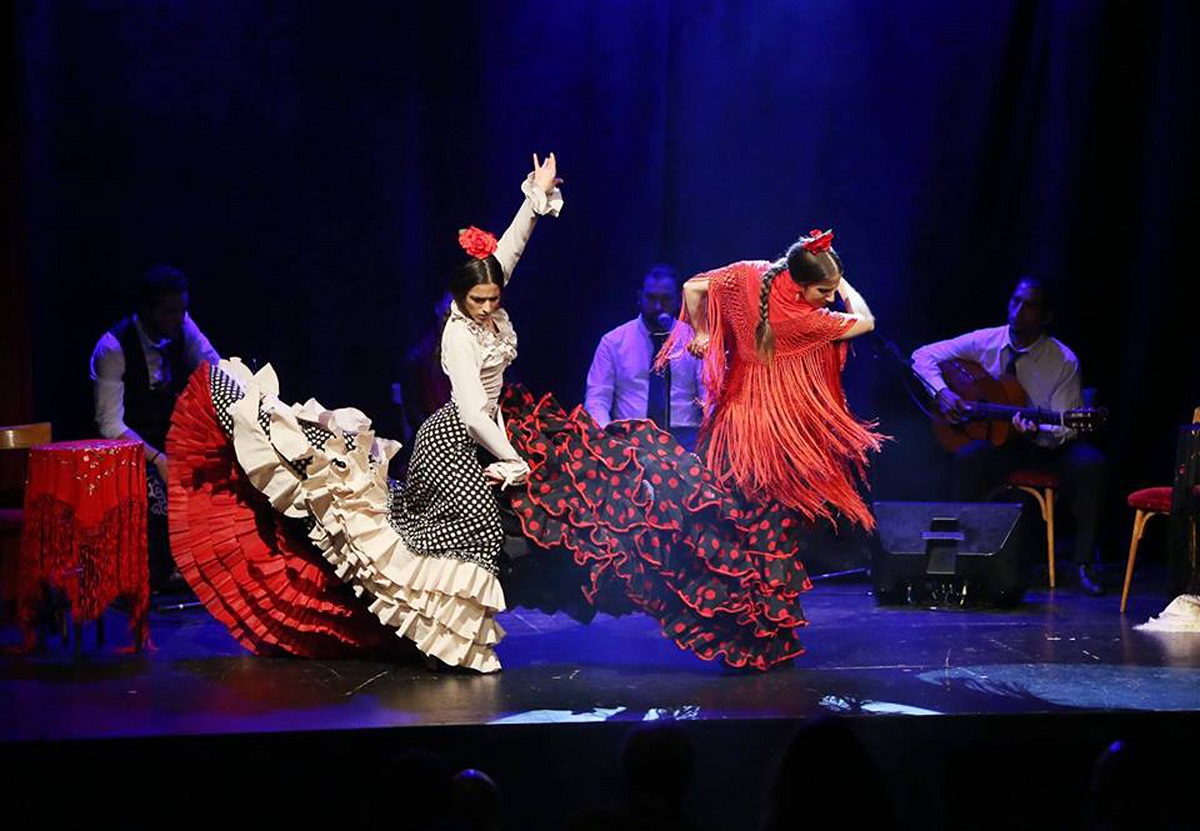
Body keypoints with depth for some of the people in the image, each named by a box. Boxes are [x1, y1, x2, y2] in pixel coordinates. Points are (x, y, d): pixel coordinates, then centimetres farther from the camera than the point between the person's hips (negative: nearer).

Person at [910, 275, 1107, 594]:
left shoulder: (1064, 362, -10)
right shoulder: (985, 343, -3)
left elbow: (1066, 428, -11)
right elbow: (923, 355, 2)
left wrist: (1036, 432, -33)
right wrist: (942, 393, -16)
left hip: (1048, 447, -1)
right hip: (997, 441, 1)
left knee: (1091, 464, -31)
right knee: (968, 457, -33)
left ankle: (1084, 561, -18)